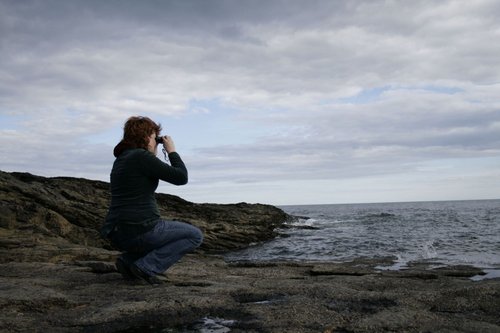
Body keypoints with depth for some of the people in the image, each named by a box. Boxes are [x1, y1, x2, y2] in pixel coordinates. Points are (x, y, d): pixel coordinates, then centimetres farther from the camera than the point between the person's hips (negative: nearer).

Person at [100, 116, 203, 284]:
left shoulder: (121, 158, 14)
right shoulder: (142, 157, -13)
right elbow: (181, 177, -12)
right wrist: (171, 150, 2)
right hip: (139, 230, -9)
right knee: (195, 235, 6)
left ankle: (128, 260, 12)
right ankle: (146, 267, -7)